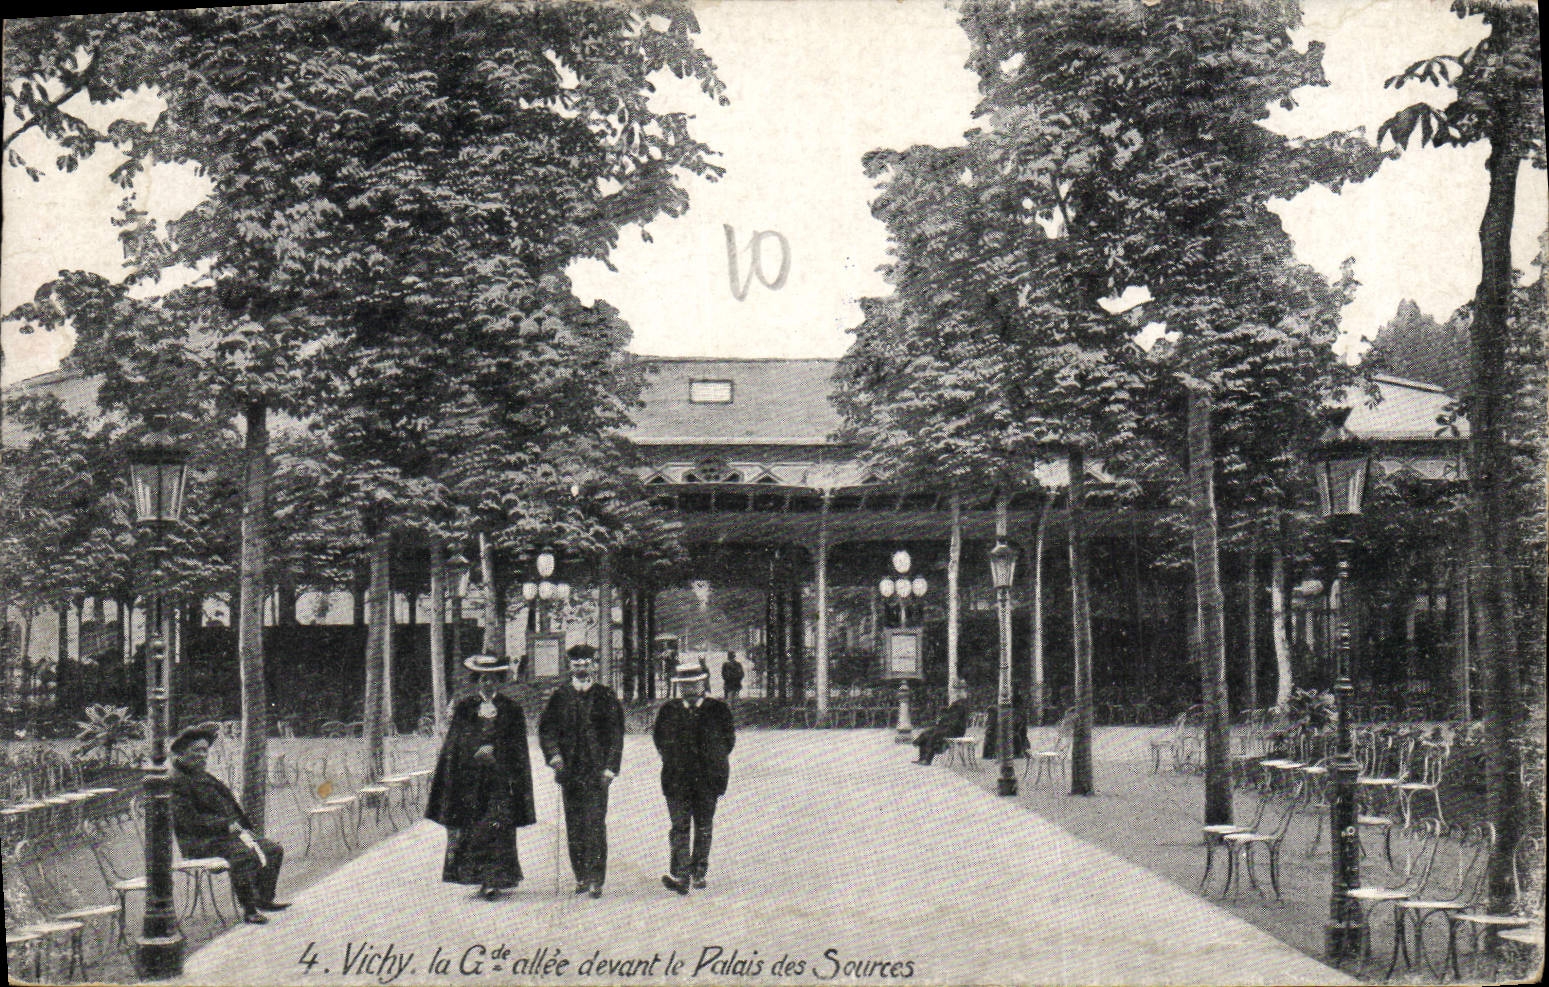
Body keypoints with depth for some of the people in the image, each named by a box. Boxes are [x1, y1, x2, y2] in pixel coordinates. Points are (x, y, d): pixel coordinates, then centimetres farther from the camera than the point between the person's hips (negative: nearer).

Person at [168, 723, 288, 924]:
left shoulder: (206, 778, 21)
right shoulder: (177, 782, -11)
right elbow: (190, 820, -19)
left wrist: (241, 827, 10)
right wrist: (227, 824, -19)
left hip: (229, 832, 10)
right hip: (202, 842, -10)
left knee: (274, 849, 4)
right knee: (245, 856, -34)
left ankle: (265, 898, 10)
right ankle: (249, 911, -28)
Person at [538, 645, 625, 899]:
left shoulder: (606, 697, 4)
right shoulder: (560, 696, 9)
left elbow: (616, 734, 2)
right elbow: (547, 728, 7)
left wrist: (610, 768, -6)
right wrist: (554, 755, -9)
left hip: (597, 772, -3)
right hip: (569, 771, 3)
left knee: (595, 825, -8)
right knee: (574, 828, 6)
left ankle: (596, 879, -5)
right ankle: (581, 877, 15)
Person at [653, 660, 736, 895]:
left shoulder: (719, 710, 5)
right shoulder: (668, 710, 7)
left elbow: (728, 739, 8)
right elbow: (659, 738, 13)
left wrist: (714, 765, 4)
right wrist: (673, 762, 6)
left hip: (708, 779, 1)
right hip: (676, 779, -1)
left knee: (704, 827, 8)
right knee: (679, 825, -10)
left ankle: (699, 872, 22)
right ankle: (680, 875, -17)